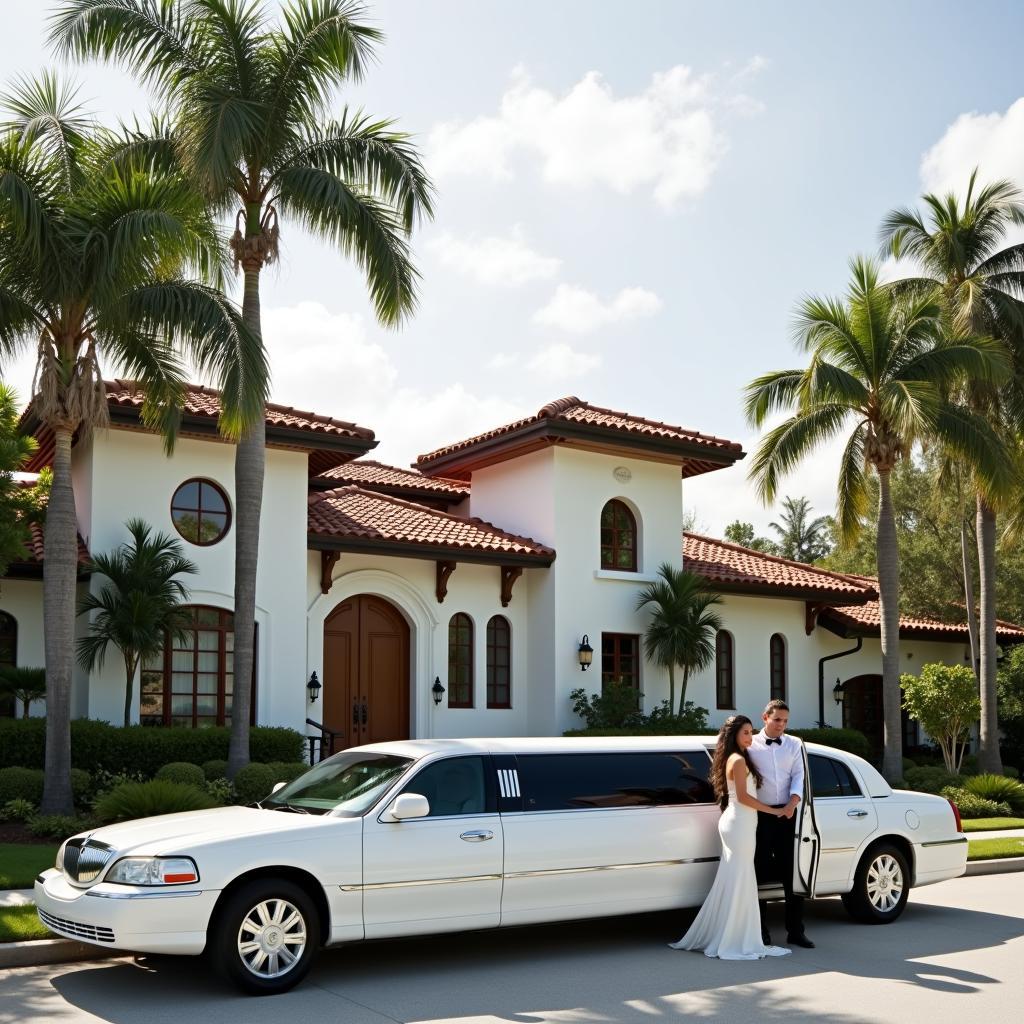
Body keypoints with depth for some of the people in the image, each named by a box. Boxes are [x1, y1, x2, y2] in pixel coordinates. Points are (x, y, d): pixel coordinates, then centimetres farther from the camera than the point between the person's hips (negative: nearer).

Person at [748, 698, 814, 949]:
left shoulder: (794, 745, 10)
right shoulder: (751, 745, 2)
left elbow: (798, 776, 3)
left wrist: (792, 804, -12)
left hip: (787, 813, 2)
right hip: (760, 815, -2)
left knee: (792, 872, 3)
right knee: (760, 872, 3)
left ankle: (795, 931, 10)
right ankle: (760, 929, 13)